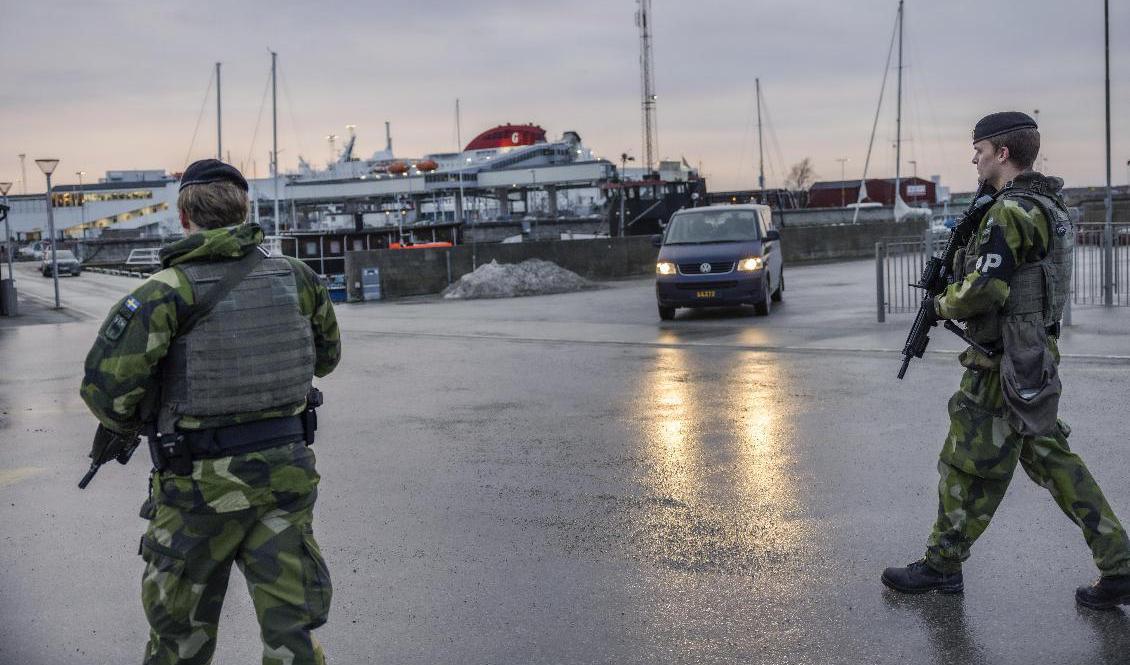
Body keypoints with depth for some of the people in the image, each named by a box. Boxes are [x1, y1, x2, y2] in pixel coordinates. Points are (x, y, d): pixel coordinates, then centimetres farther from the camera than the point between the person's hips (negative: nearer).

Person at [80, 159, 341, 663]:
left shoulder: (168, 292, -13)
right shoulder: (296, 278, 0)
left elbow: (106, 383, -19)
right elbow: (326, 357, 16)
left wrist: (126, 423, 2)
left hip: (202, 486, -3)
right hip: (286, 471, 3)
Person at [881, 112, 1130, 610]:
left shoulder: (1010, 213, -19)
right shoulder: (1049, 206, 12)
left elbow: (984, 289, -25)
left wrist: (943, 304, -6)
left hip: (1004, 366, -10)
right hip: (1038, 358, 10)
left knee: (970, 466, 4)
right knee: (1050, 459, 14)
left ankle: (941, 565, 18)